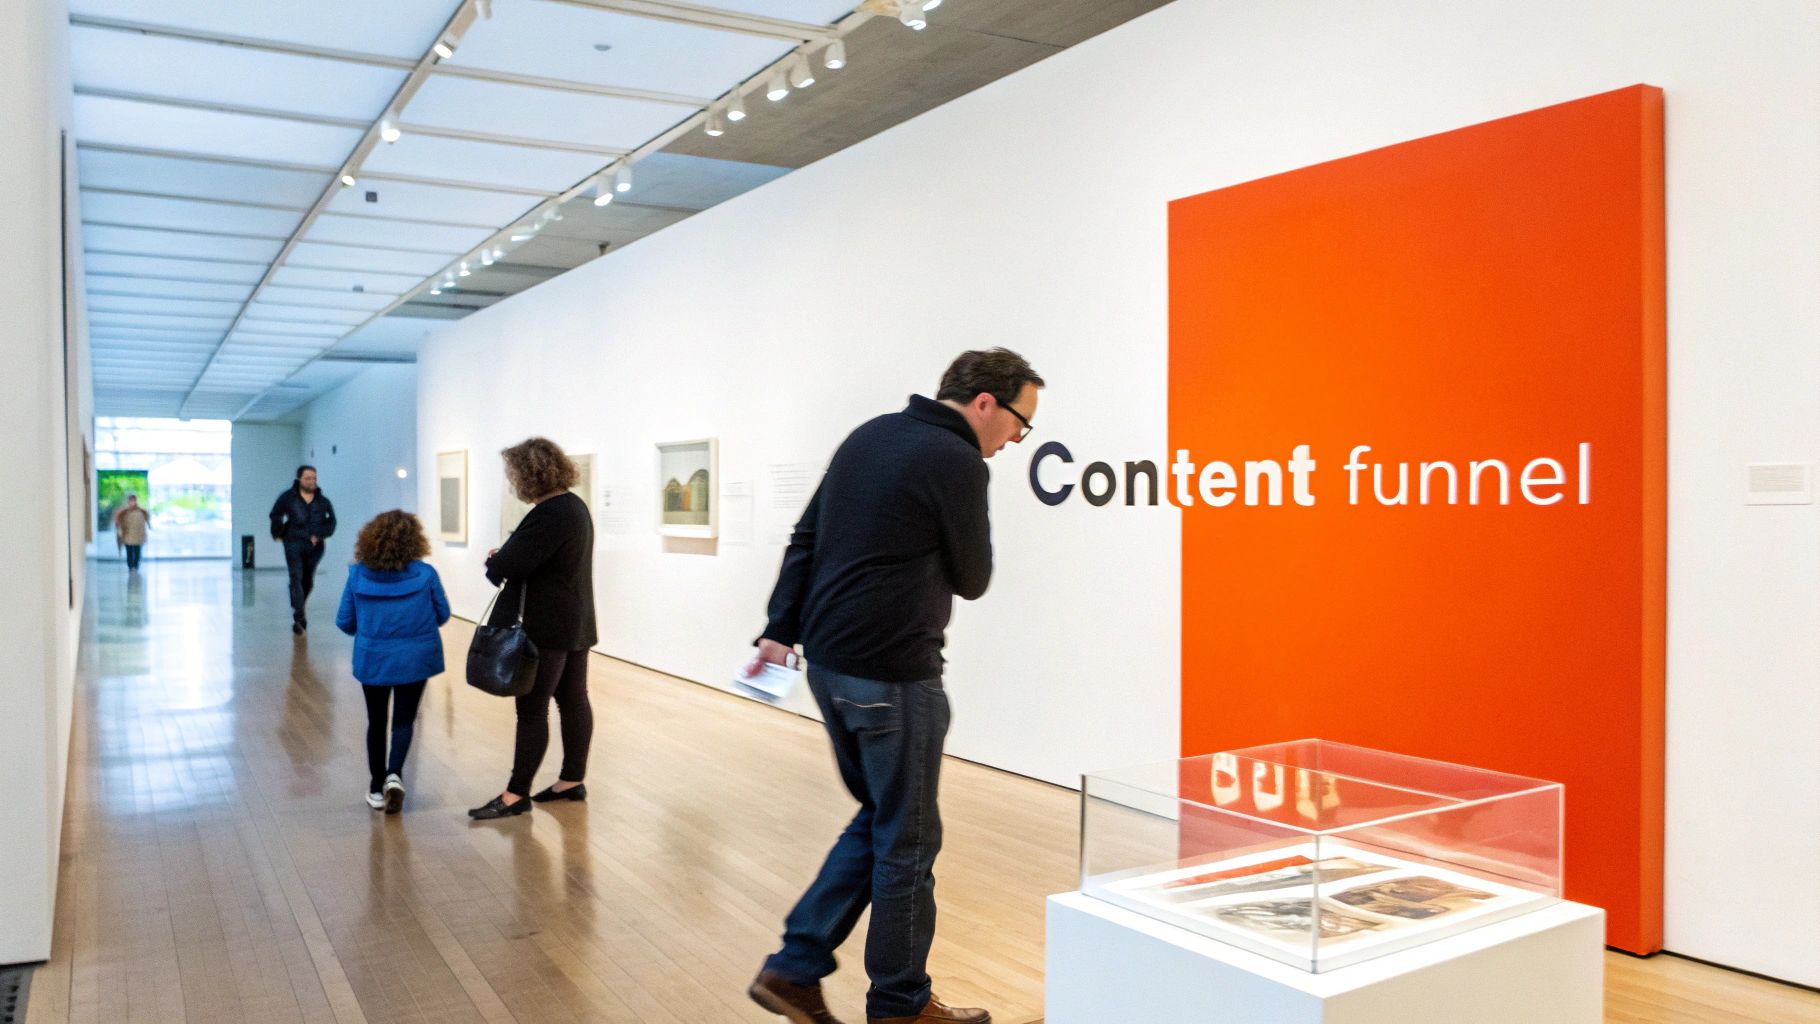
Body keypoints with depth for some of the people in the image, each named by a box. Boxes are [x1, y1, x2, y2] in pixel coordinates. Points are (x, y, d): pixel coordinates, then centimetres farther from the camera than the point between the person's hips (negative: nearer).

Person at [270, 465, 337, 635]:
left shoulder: (323, 501, 5)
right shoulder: (288, 497, 0)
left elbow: (331, 521, 8)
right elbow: (275, 515, 11)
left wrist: (319, 536, -4)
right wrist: (279, 533, 9)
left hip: (314, 546, 3)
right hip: (294, 544, -3)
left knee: (308, 581, 12)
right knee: (296, 579, -11)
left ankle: (298, 611, 33)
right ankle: (299, 617, -14)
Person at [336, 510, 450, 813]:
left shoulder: (358, 574, -7)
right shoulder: (425, 574, -10)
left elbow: (345, 622, -1)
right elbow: (442, 614, 1)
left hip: (372, 659, 1)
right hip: (414, 659, -1)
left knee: (377, 721, 17)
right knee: (404, 720, 12)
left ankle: (377, 788, 24)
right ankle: (394, 775, -11)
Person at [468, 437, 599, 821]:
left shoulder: (549, 515, -22)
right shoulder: (574, 505, 11)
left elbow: (510, 564, -23)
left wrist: (494, 561, -1)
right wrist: (506, 556, 1)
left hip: (549, 628, -10)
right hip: (574, 622, 10)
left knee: (532, 709, -3)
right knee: (573, 701, 13)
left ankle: (517, 794, 3)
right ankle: (573, 780, 22)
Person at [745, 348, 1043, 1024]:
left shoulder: (868, 436, 11)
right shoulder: (956, 462, -14)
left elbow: (804, 541, 13)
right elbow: (972, 580, -5)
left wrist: (781, 629, 15)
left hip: (828, 664, 9)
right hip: (893, 675, -9)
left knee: (879, 820, 20)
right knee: (908, 839, 7)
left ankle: (795, 968, 21)